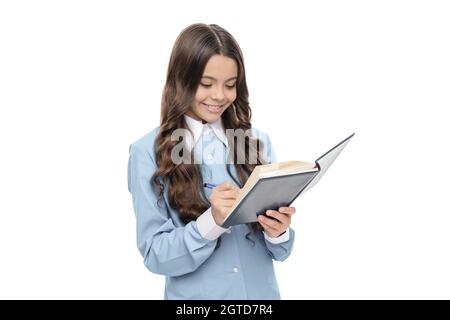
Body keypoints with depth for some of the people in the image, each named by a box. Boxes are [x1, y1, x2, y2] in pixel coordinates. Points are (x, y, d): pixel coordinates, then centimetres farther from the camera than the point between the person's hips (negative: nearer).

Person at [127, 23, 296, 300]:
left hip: (263, 291, 3)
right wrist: (212, 222, -28)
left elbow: (279, 251, 1)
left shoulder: (258, 142, -2)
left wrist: (279, 232, -21)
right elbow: (155, 254, -13)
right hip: (194, 296, -2)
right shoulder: (148, 152, -11)